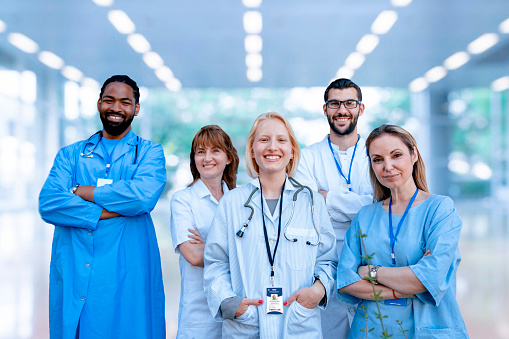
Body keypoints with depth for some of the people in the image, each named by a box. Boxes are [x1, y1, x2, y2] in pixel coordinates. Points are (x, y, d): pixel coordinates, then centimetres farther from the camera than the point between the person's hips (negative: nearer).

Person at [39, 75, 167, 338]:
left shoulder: (150, 153, 8)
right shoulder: (70, 155, 14)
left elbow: (142, 195, -14)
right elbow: (48, 203, -3)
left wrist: (80, 191, -5)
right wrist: (107, 211, -12)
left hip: (127, 276, -2)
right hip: (71, 275, 2)